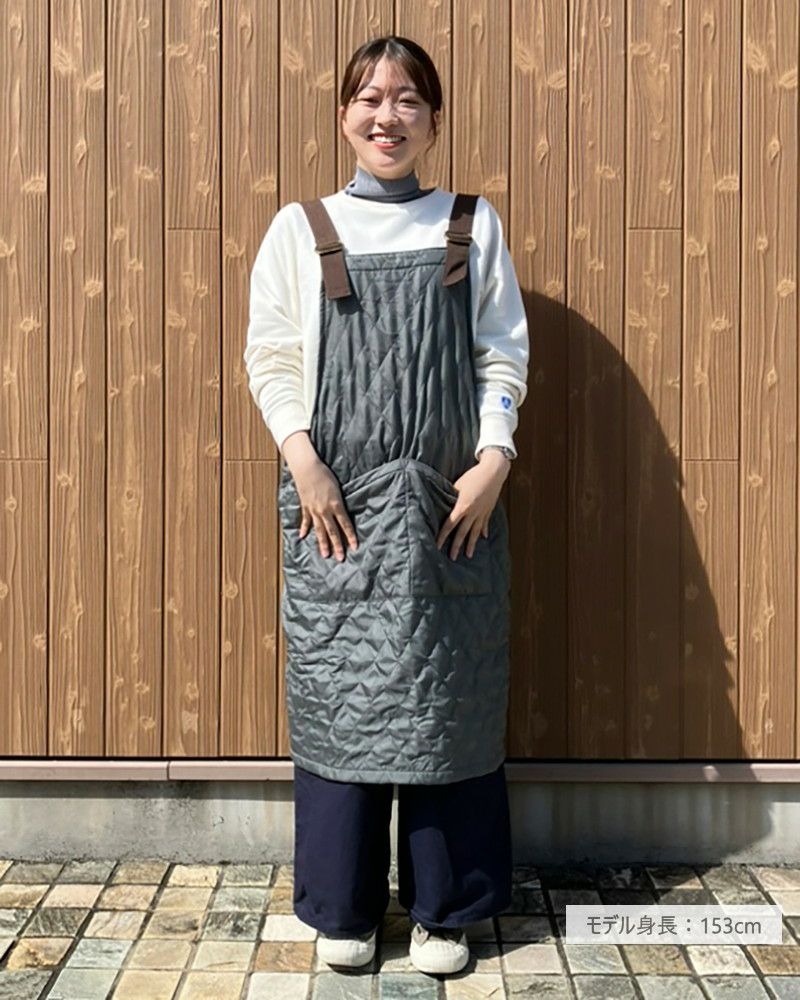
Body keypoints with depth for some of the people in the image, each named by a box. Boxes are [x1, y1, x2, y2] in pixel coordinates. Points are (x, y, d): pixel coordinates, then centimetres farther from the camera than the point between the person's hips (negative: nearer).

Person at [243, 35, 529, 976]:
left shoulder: (473, 226, 8)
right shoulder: (300, 228, 6)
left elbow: (504, 357, 6)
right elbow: (269, 357, 3)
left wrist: (494, 459, -7)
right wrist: (302, 459, -9)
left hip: (450, 504, 1)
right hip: (336, 501, 0)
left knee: (446, 699, 4)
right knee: (338, 695, 3)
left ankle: (443, 909, 18)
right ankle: (344, 909, 18)